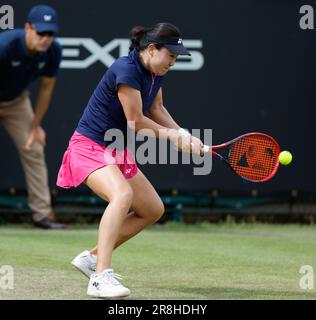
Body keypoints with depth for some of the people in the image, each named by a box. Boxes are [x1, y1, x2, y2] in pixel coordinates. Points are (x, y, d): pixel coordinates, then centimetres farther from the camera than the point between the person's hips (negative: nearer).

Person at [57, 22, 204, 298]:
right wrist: (171, 135, -7)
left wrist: (185, 138, 4)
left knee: (154, 210, 12)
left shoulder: (156, 73, 4)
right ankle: (101, 278, -41)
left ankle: (92, 257, 20)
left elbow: (156, 109, 19)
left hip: (117, 151, 10)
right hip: (89, 147, -10)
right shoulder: (127, 70, -23)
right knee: (123, 194, -35)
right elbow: (136, 122, -21)